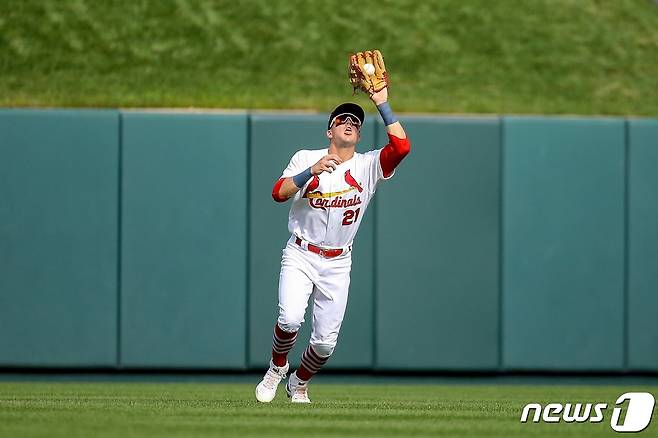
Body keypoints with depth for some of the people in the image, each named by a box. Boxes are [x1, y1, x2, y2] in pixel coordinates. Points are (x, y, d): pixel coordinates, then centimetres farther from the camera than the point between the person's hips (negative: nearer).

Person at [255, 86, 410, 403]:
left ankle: (299, 384, 29)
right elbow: (278, 193, -14)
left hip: (337, 265, 2)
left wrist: (382, 104, -17)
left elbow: (401, 146, -18)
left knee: (326, 341, -1)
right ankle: (277, 367, 6)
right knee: (290, 318, -24)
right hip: (300, 256, -2)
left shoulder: (368, 166, 0)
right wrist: (311, 172, -27)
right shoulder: (306, 158, 0)